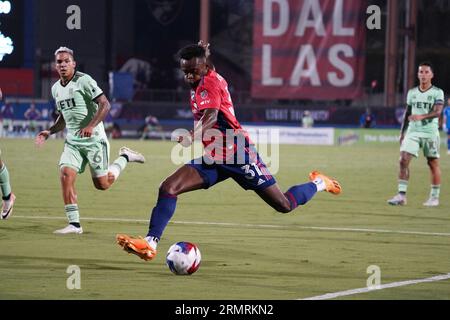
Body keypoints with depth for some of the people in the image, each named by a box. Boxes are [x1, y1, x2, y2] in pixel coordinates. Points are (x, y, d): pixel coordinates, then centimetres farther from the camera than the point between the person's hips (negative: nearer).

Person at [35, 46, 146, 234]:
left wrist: (91, 126, -27)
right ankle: (74, 224, -10)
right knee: (65, 175, -14)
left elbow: (105, 104, -16)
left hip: (94, 139, -6)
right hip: (72, 141, 6)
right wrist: (49, 132, 8)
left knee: (102, 184, 0)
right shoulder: (56, 89, 12)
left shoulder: (84, 81, -11)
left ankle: (124, 158, 27)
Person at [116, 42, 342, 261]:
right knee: (168, 188, -12)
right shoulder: (199, 84, 10)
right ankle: (150, 243, -15)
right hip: (213, 158, 8)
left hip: (237, 153, -8)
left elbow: (211, 115, -33)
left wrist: (193, 136, -47)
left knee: (285, 206, -2)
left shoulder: (210, 82, -15)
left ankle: (319, 183, 26)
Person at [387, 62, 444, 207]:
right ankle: (401, 195, -10)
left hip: (430, 132, -3)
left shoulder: (437, 92, -4)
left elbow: (437, 112, -18)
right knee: (404, 160, -11)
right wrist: (402, 132, 15)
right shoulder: (412, 93, 11)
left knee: (433, 163, 4)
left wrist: (422, 116, -34)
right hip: (412, 131, 3)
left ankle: (434, 197, 15)